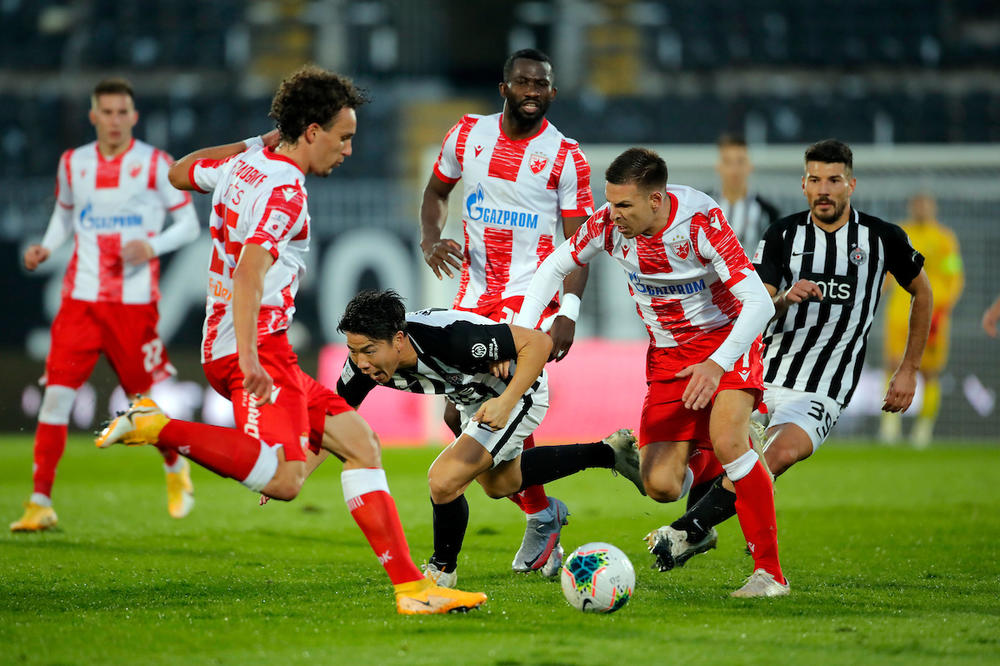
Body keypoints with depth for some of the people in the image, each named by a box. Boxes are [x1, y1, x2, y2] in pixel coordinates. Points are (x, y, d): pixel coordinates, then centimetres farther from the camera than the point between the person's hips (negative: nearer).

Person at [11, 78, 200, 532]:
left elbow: (189, 224, 2)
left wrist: (153, 246, -16)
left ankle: (176, 469, 35)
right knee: (57, 393, -9)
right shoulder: (73, 164, 8)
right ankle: (40, 503, -7)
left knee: (147, 398, 4)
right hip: (81, 298, 2)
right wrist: (46, 248, 4)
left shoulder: (155, 165, -2)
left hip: (135, 301, -2)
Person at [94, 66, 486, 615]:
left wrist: (256, 144, 39)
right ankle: (155, 428, -23)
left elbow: (179, 173, 37)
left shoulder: (241, 165, 15)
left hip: (230, 345, 11)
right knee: (283, 481, -29)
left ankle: (410, 586, 5)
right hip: (258, 347, -11)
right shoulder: (284, 191, -12)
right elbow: (250, 272, -25)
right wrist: (250, 358, -35)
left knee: (359, 443, 10)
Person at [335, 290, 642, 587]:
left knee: (444, 480, -21)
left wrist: (506, 402, -41)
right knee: (500, 484, 30)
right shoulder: (362, 364, -24)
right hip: (474, 398, 8)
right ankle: (607, 452, 45)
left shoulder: (447, 336, -42)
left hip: (518, 390, -8)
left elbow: (538, 342, -34)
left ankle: (443, 568, 7)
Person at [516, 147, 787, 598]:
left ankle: (769, 572, -18)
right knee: (660, 486, -8)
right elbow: (553, 267, 2)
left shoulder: (699, 221, -27)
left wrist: (717, 364, -43)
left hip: (726, 340, -4)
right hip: (668, 354, 4)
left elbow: (759, 303, -31)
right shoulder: (609, 224, -15)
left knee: (726, 442, -30)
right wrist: (521, 335, -11)